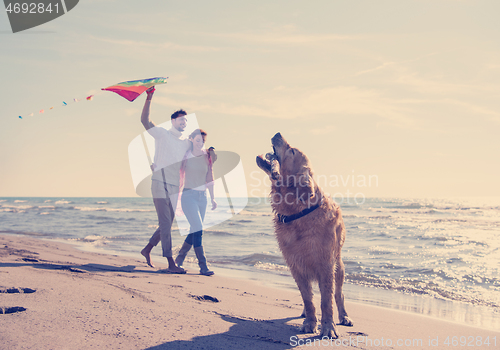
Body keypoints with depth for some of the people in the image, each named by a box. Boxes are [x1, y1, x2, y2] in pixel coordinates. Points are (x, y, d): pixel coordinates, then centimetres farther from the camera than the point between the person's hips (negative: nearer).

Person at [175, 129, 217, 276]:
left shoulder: (207, 157, 8)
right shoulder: (186, 156, -3)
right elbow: (179, 177, 2)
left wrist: (212, 198, 14)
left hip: (202, 196, 5)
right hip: (189, 195, -5)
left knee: (194, 231, 9)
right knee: (198, 230, -14)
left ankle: (179, 259, 27)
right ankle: (203, 266, -12)